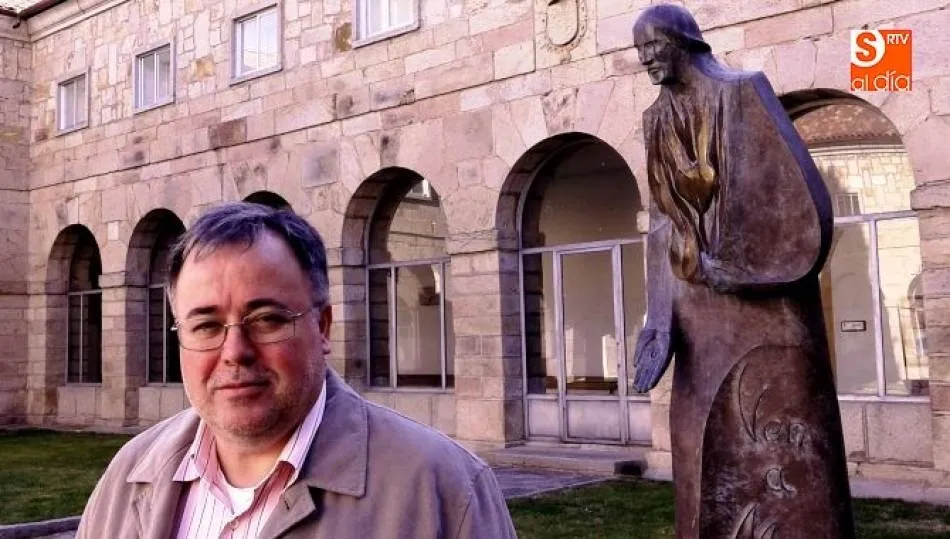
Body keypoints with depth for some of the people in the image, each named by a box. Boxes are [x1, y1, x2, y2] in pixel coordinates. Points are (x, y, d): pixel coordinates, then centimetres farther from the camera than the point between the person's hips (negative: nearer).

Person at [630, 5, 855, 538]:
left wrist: (739, 265, -11)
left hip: (762, 296, -5)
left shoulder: (744, 92, -3)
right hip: (700, 303, 5)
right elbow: (663, 224, 10)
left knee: (780, 430, -5)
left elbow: (799, 188, -9)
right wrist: (659, 317, 0)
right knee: (707, 439, 6)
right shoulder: (657, 122, 13)